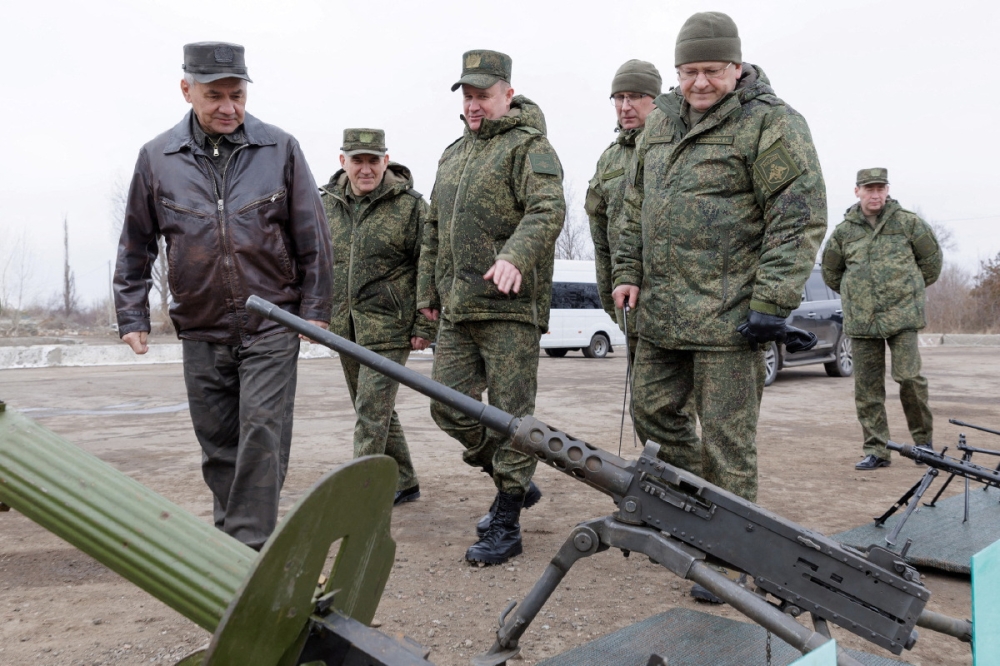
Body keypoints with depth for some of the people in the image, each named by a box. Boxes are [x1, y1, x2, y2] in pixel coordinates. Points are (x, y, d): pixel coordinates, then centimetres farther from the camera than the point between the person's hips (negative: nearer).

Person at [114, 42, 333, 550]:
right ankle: (229, 534, 26)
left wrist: (315, 308, 1)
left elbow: (312, 236, 3)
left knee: (262, 432, -9)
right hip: (201, 332, 2)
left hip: (271, 324, -2)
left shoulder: (279, 149, 0)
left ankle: (251, 550, -3)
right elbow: (135, 247, 11)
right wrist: (132, 316, 7)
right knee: (217, 445, 10)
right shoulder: (157, 158, 3)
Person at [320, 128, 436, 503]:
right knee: (376, 411, 14)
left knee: (372, 411, -9)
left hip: (388, 325, -6)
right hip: (345, 327, 6)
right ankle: (403, 483, 28)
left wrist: (425, 327, -11)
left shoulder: (410, 206, -7)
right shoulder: (328, 203, 9)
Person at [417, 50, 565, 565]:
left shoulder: (529, 147, -3)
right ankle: (515, 482, 27)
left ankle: (506, 525, 8)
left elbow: (548, 210, -20)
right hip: (457, 311, 8)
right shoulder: (453, 154, 21)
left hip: (509, 307, -8)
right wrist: (427, 291, 24)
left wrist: (515, 257, -36)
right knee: (447, 408, 7)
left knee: (509, 415, -2)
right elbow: (434, 229, 26)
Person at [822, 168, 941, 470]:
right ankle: (876, 451, 11)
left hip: (902, 315, -2)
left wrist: (913, 288, 16)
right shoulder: (844, 231, 8)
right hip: (860, 321, 2)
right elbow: (831, 270, 22)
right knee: (867, 388, 3)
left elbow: (932, 256, 15)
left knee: (909, 377, -10)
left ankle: (924, 439, 12)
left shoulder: (908, 222, 4)